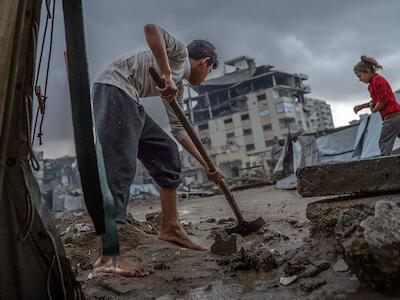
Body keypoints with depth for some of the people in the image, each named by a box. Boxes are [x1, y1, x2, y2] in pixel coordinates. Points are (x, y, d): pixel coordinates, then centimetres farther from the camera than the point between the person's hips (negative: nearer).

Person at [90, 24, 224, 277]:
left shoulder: (178, 88, 26)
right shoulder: (181, 52, 5)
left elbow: (179, 130, 26)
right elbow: (151, 28, -14)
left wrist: (206, 166, 26)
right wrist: (167, 75, -19)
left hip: (129, 103, 10)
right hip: (114, 88, -10)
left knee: (167, 153, 9)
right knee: (120, 168, -17)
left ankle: (170, 228, 13)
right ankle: (107, 257, -16)